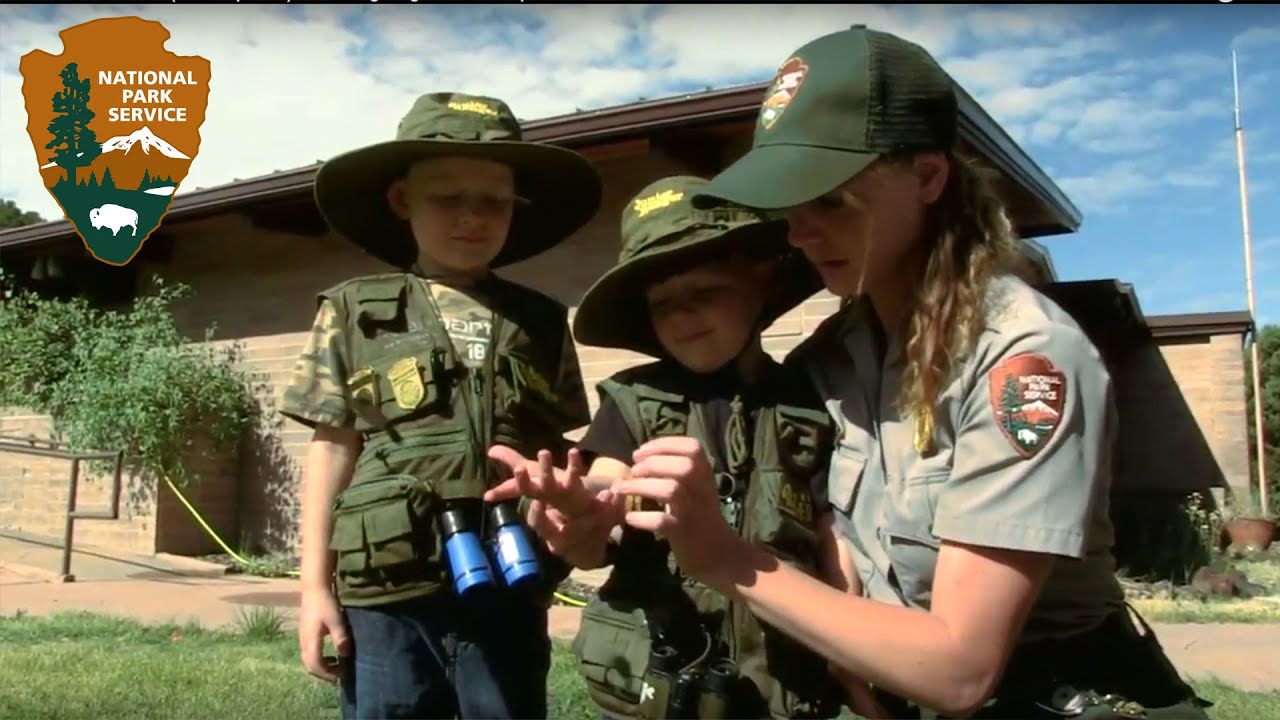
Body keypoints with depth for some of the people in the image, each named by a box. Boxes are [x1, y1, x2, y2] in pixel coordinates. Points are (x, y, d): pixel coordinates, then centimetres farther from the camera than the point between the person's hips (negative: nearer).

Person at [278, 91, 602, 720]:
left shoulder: (540, 322, 8)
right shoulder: (354, 312, 5)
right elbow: (333, 448, 5)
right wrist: (316, 583, 3)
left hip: (506, 591, 1)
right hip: (385, 594, -1)